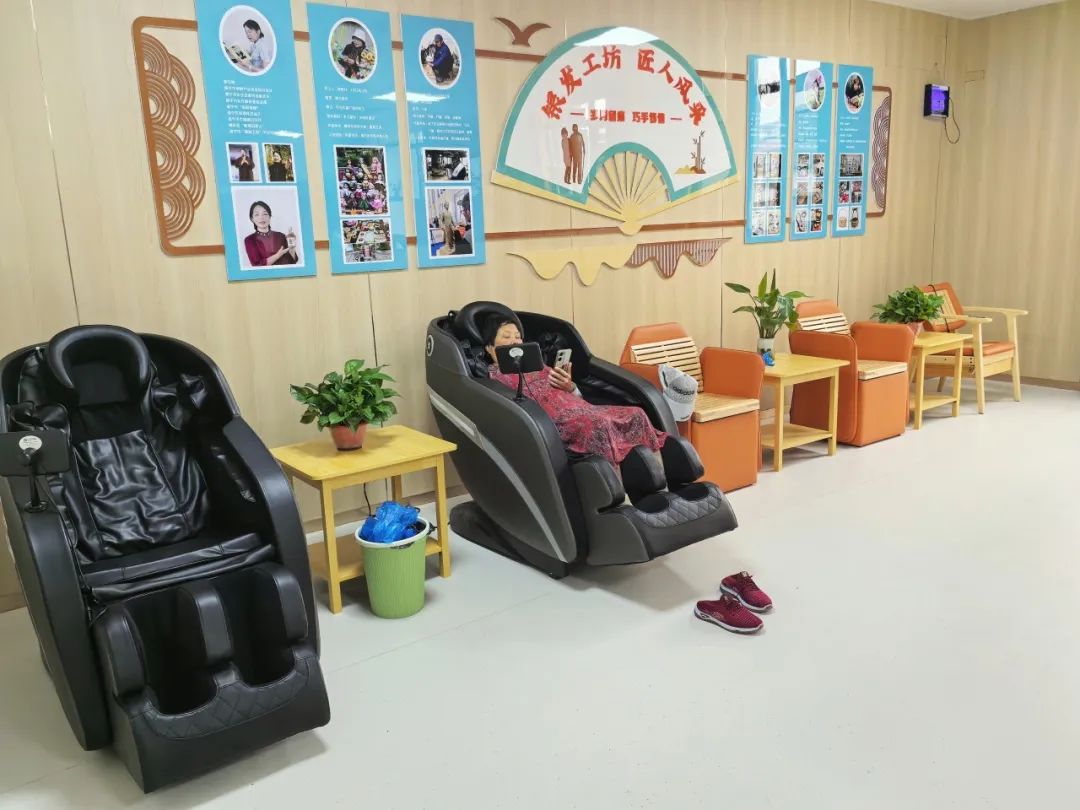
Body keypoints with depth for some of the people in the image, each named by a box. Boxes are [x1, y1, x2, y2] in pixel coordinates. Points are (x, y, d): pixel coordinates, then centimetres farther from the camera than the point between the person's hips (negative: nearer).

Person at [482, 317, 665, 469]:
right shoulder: (493, 376, 12)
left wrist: (570, 387, 2)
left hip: (580, 408, 7)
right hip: (554, 419, -7)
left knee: (635, 414, -14)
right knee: (599, 423, -36)